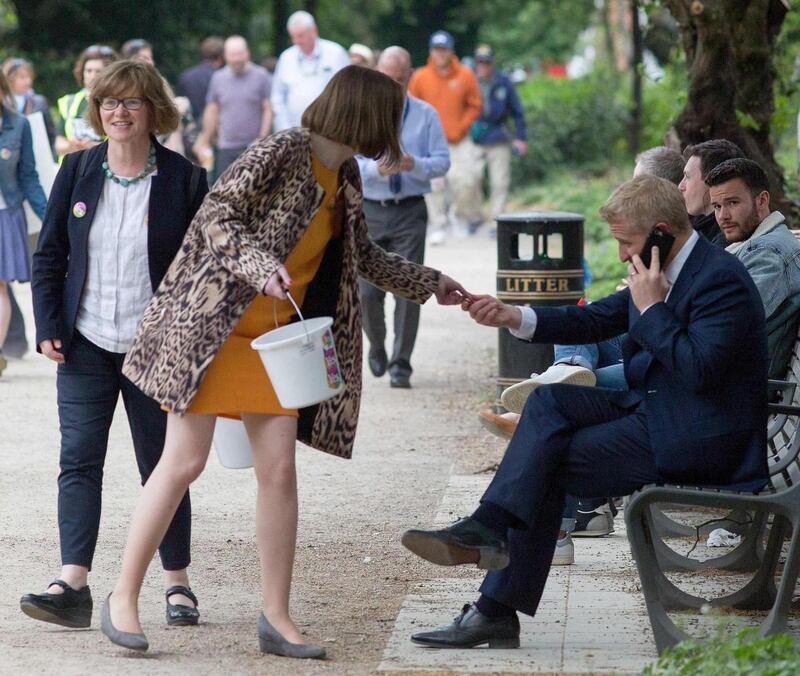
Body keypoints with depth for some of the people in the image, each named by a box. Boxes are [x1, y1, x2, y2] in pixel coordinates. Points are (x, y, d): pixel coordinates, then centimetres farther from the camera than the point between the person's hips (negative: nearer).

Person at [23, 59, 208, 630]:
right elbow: (49, 256, 9)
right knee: (79, 461, -7)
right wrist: (48, 327, -1)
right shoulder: (77, 172, 4)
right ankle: (73, 585, -13)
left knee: (162, 466, 6)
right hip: (86, 346, 2)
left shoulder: (183, 179, -3)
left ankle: (178, 584, 17)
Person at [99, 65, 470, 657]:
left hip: (276, 337, 8)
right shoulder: (282, 152, -14)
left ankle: (277, 618, 5)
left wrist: (427, 284, 30)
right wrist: (261, 265, -31)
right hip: (213, 324, -8)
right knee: (185, 462, -8)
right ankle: (124, 598, 2)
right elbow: (215, 216, -18)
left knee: (279, 468, 1)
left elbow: (363, 256, 25)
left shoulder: (346, 176, 11)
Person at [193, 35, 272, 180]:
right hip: (226, 148, 3)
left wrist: (262, 138, -9)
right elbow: (212, 112, 15)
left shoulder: (261, 76, 2)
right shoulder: (218, 78, 10)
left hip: (253, 146, -3)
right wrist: (205, 142, 13)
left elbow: (268, 109, 0)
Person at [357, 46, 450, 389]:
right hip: (369, 210, 0)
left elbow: (442, 161, 1)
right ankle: (377, 348, 28)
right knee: (368, 290, 1)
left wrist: (416, 165, -20)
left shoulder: (426, 115, 5)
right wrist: (376, 169, -22)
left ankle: (400, 365, -1)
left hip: (410, 210, 0)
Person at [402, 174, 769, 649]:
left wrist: (652, 309, -20)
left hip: (701, 439, -9)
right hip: (655, 412, 9)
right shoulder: (661, 274, 10)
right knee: (551, 402, -7)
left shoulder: (721, 279, -19)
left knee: (550, 462, -12)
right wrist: (515, 318, 3)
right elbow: (597, 320, 15)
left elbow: (700, 371, -28)